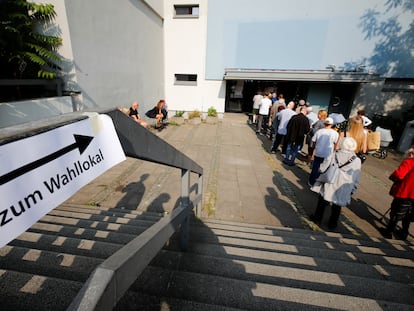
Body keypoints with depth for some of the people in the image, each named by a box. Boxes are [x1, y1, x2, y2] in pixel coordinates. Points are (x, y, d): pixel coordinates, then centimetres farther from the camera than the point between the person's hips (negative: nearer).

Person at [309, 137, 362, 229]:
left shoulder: (333, 156, -10)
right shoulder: (357, 161, -6)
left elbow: (322, 170, -8)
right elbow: (356, 180, 0)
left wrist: (319, 182, 3)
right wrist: (352, 190, 13)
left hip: (328, 186, -1)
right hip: (342, 192, 1)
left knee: (322, 203, 19)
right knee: (336, 208, 18)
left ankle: (317, 218, 31)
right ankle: (332, 223, 31)